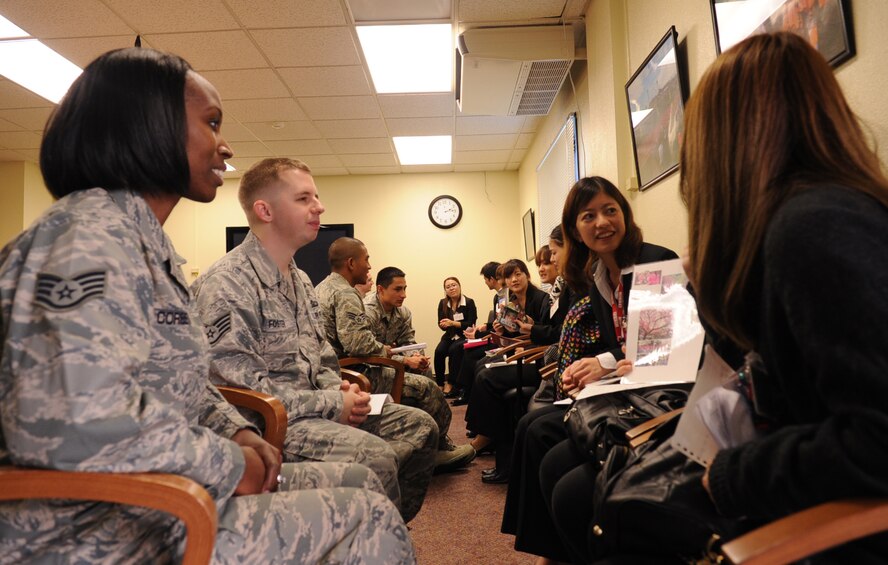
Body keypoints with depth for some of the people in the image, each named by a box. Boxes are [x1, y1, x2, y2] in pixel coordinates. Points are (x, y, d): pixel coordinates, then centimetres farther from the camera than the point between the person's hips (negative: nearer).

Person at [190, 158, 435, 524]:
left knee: (419, 427, 3)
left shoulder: (300, 280, 17)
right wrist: (332, 404, -18)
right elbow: (241, 388, -21)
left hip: (314, 408, 9)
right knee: (375, 456, -30)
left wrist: (339, 389, -1)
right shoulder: (226, 282, -14)